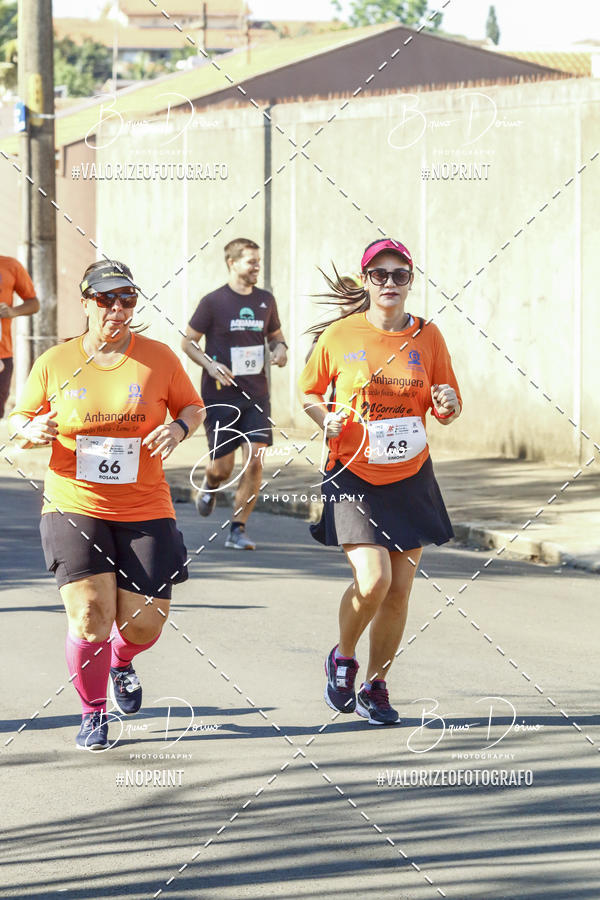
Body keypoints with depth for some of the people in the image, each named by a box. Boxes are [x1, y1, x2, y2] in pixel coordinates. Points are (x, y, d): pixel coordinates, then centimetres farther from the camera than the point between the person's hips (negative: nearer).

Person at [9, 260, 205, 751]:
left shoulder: (159, 357, 2)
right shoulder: (54, 363, 1)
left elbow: (193, 407, 14)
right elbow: (21, 419, 12)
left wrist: (179, 427, -9)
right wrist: (33, 430, -12)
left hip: (145, 509, 1)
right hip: (75, 505, -1)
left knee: (144, 622, -2)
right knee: (90, 615, -14)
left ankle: (121, 663, 37)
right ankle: (93, 713, 11)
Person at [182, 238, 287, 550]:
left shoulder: (265, 300, 8)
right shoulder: (213, 302, -5)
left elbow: (275, 335, 22)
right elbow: (188, 341, 0)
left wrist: (280, 349, -1)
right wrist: (210, 364, -17)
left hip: (256, 395, 3)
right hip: (221, 395, -3)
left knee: (255, 462, -9)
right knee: (222, 468, -1)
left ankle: (237, 530, 0)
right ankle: (209, 486, 38)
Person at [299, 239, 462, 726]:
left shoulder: (427, 337, 3)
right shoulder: (339, 336, -3)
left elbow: (448, 411, 10)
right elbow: (310, 393, 10)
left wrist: (448, 404, -13)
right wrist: (326, 419, -10)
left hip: (411, 480, 3)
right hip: (353, 477, -3)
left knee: (399, 591, 2)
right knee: (373, 581, -18)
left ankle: (375, 685, 21)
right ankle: (343, 658, 11)